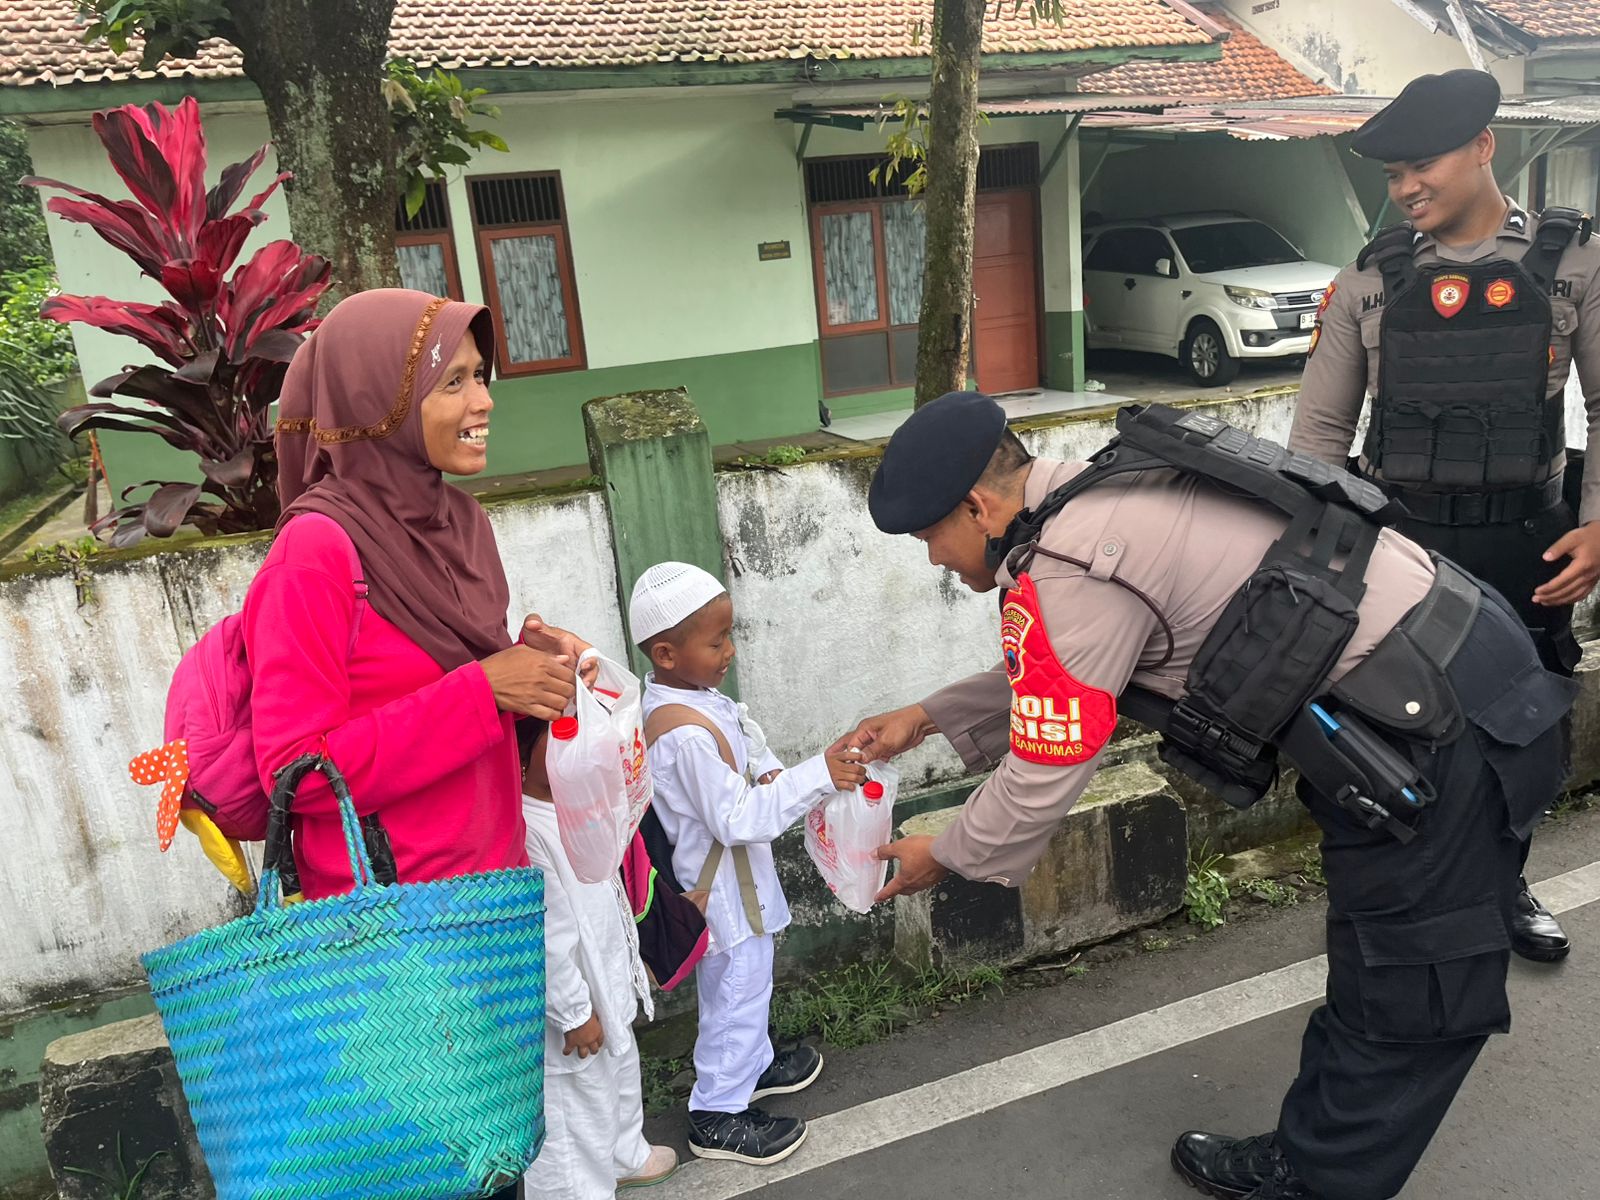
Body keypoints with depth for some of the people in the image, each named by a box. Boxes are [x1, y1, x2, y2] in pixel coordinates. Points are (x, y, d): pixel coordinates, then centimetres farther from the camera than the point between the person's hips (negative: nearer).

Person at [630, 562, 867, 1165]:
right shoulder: (686, 734, -32)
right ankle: (718, 1115, 26)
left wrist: (767, 774, -8)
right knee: (736, 991, 8)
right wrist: (816, 777, -32)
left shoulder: (688, 696, -2)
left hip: (730, 878, 10)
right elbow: (737, 818, -31)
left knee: (746, 983, 27)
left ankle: (752, 1064, 49)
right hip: (723, 890, -10)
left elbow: (738, 742, 12)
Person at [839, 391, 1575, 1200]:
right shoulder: (1100, 498, 8)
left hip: (1444, 735, -10)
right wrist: (926, 718, 20)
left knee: (1407, 1004, 8)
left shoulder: (1065, 571, -22)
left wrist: (943, 857, 2)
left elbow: (1044, 774, -15)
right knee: (1377, 978, 21)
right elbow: (1048, 677, 21)